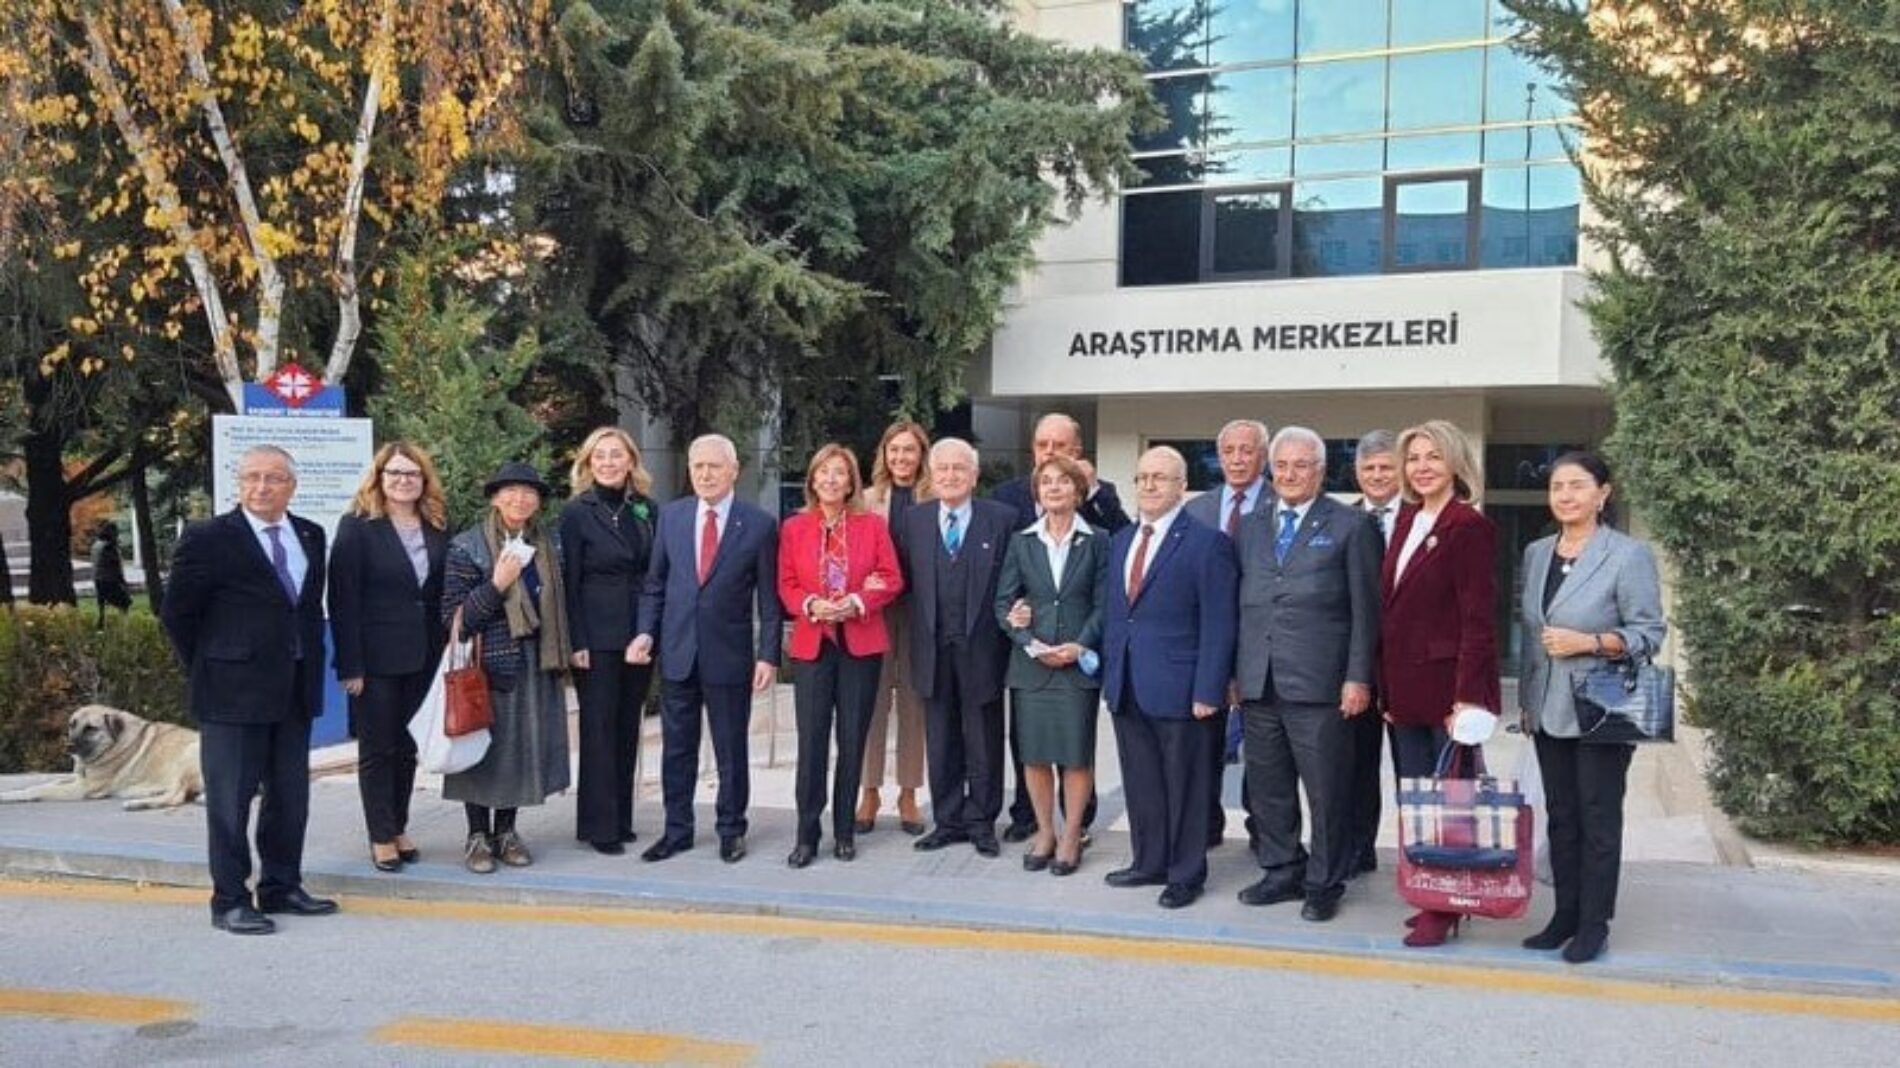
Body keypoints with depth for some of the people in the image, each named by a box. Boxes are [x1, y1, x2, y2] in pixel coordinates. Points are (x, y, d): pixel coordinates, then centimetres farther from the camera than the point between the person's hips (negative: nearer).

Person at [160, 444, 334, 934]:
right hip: (234, 691, -6)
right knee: (230, 800, 1)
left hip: (295, 691, 6)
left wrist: (310, 667, 12)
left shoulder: (310, 536, 9)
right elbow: (176, 613, -3)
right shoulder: (208, 539, -8)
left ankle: (281, 887, 25)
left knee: (291, 798, 13)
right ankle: (229, 901, 10)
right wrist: (207, 670, 1)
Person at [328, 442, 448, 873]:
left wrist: (445, 652, 1)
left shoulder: (437, 529, 7)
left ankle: (399, 828, 23)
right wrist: (349, 666, -15)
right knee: (377, 749, 5)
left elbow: (443, 594, 8)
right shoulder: (358, 526, -7)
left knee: (408, 747, 12)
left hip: (423, 657, 4)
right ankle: (382, 837, 14)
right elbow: (342, 599, -10)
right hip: (377, 658, -4)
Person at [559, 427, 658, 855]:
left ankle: (621, 819, 19)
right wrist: (577, 642, -11)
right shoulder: (576, 512, -3)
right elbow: (569, 582, -5)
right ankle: (599, 826, 7)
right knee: (599, 728, 0)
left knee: (628, 727, 9)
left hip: (639, 634, 4)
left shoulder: (646, 509, 8)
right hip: (597, 637, -4)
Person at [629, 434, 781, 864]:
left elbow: (768, 598, -4)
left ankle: (731, 829, 23)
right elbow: (656, 582, 10)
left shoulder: (759, 524, -5)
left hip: (729, 654, -3)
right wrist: (646, 631, -2)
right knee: (676, 747, 11)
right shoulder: (671, 516, 5)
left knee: (731, 749, 8)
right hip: (677, 651, 3)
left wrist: (768, 655, -7)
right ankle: (677, 830, 23)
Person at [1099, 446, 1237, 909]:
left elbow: (1217, 624, -11)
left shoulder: (1207, 542, -8)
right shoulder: (1122, 541, 13)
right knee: (1139, 783, 13)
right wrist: (1109, 671, 10)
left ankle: (1186, 874, 18)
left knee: (1183, 785, 5)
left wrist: (1208, 692, -15)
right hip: (1126, 687, 6)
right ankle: (1149, 862, 27)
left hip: (1177, 688, -6)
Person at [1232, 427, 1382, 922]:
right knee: (1267, 788, 12)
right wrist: (1234, 672, 9)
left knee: (1327, 792, 2)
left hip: (1319, 683, -5)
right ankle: (1282, 872, 27)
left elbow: (1366, 609, -3)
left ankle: (1324, 883, 16)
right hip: (1258, 683, 5)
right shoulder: (1251, 527, 14)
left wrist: (1358, 678, -9)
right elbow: (1240, 603, 14)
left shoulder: (1351, 525, 0)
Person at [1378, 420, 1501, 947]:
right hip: (1406, 688, 8)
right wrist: (1386, 687, 10)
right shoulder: (1407, 520, 12)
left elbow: (1478, 620, -14)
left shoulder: (1469, 527, -11)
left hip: (1448, 687, -7)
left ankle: (1447, 909, 12)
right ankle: (1430, 899, 24)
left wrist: (1467, 697, -19)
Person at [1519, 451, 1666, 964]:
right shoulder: (1536, 553, 10)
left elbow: (1650, 632, -9)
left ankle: (1594, 925, 12)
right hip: (1548, 710, 6)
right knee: (1559, 817, 12)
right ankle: (1565, 915, 21)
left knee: (1598, 819, 3)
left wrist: (1587, 642, -21)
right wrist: (1526, 697, 15)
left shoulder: (1629, 555, -8)